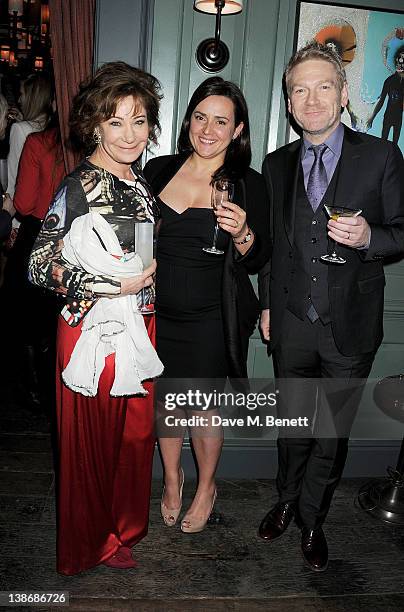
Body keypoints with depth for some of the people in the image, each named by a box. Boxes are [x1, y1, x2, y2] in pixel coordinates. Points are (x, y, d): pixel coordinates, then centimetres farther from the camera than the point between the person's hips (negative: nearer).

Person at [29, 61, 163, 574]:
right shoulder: (79, 187, -15)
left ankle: (121, 527, 40)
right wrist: (112, 286, -19)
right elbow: (40, 267, -17)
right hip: (93, 332, -7)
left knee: (133, 432, 17)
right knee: (92, 440, 10)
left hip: (138, 331, 7)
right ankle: (88, 544, 34)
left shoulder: (139, 182, 10)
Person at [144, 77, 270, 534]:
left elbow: (257, 261, -4)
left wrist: (243, 235, -24)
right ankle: (172, 479, 44)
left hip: (211, 320, -3)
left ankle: (206, 488, 38)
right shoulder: (158, 171, 2)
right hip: (158, 314, 3)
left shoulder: (248, 184, -5)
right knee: (164, 399, 16)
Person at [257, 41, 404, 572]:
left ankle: (311, 519, 36)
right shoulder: (277, 164, 6)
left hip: (350, 326, -2)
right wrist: (267, 304, 12)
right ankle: (287, 502, 41)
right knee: (293, 424, 16)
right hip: (292, 323, 2)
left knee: (333, 432, 13)